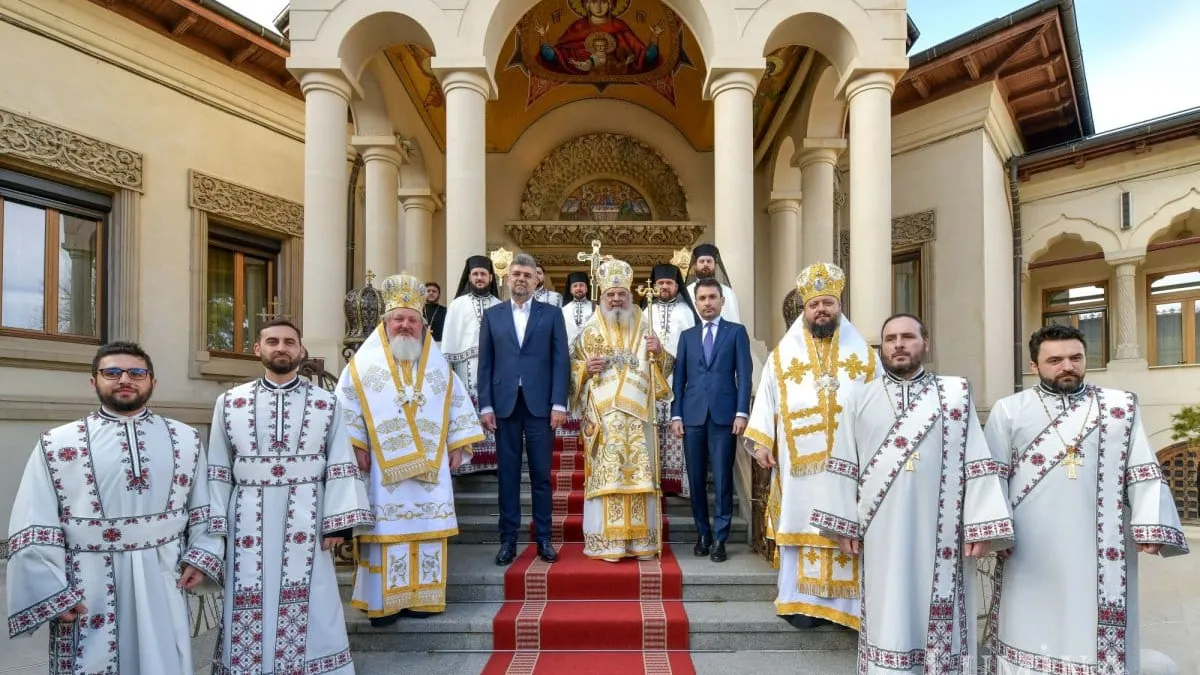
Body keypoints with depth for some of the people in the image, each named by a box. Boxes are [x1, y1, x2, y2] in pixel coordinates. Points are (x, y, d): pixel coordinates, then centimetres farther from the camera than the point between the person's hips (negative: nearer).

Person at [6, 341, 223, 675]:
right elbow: (34, 530, -2)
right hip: (88, 591, -2)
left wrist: (201, 556, 1)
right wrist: (51, 593, -6)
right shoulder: (57, 444, -2)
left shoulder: (186, 440, 5)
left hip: (164, 586, 2)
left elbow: (205, 506, 10)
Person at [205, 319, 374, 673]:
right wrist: (214, 529, 2)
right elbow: (218, 472, 7)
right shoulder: (229, 403, 7)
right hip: (248, 523, 1)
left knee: (313, 612, 3)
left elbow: (341, 468, 1)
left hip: (305, 523, -1)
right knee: (250, 612, 8)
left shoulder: (326, 404, 4)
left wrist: (338, 522, -6)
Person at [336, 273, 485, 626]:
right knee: (387, 531, -1)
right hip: (383, 467, -3)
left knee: (427, 530, 5)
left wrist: (458, 446, 6)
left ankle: (421, 597, 16)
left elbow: (458, 404, 12)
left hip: (430, 467, 3)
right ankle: (384, 601, 9)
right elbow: (346, 406, -1)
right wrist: (356, 446, -8)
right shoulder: (365, 363, 1)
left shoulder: (438, 364, 10)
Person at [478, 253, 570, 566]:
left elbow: (560, 360, 1)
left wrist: (559, 404, -7)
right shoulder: (492, 315, 11)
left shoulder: (551, 314, 7)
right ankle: (508, 539, 14)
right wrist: (485, 405, -1)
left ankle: (544, 539, 13)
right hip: (504, 404, 1)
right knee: (508, 473, 6)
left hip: (540, 403, -1)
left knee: (541, 475, 4)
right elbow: (485, 363, 7)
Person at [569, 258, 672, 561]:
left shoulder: (644, 328, 12)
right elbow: (573, 367, 7)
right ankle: (606, 541, 1)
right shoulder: (590, 330, 7)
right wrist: (586, 368, -13)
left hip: (637, 414, 2)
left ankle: (640, 540, 8)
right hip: (603, 415, -2)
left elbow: (663, 368, 13)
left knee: (639, 473, 0)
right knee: (605, 474, -5)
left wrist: (658, 353, -7)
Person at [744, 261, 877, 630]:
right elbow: (767, 401, 5)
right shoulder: (783, 355, 7)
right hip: (800, 464, 0)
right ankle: (801, 600, 13)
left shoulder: (863, 354, 9)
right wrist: (761, 442, -4)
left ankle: (845, 601, 13)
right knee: (802, 526, 3)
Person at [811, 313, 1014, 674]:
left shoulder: (956, 394, 6)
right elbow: (844, 465, 7)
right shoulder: (860, 398, 9)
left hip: (942, 532, 0)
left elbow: (977, 461, 1)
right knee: (889, 619, 7)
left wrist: (982, 524, -7)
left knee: (941, 617, 6)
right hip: (883, 532, 1)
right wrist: (844, 523, 1)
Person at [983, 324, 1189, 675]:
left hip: (1101, 550, 1)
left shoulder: (1122, 407, 11)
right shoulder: (1008, 411, 7)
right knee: (1030, 632, 5)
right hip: (1030, 554, -1)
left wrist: (1151, 527, -5)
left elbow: (1143, 472, 7)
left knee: (1098, 637, 7)